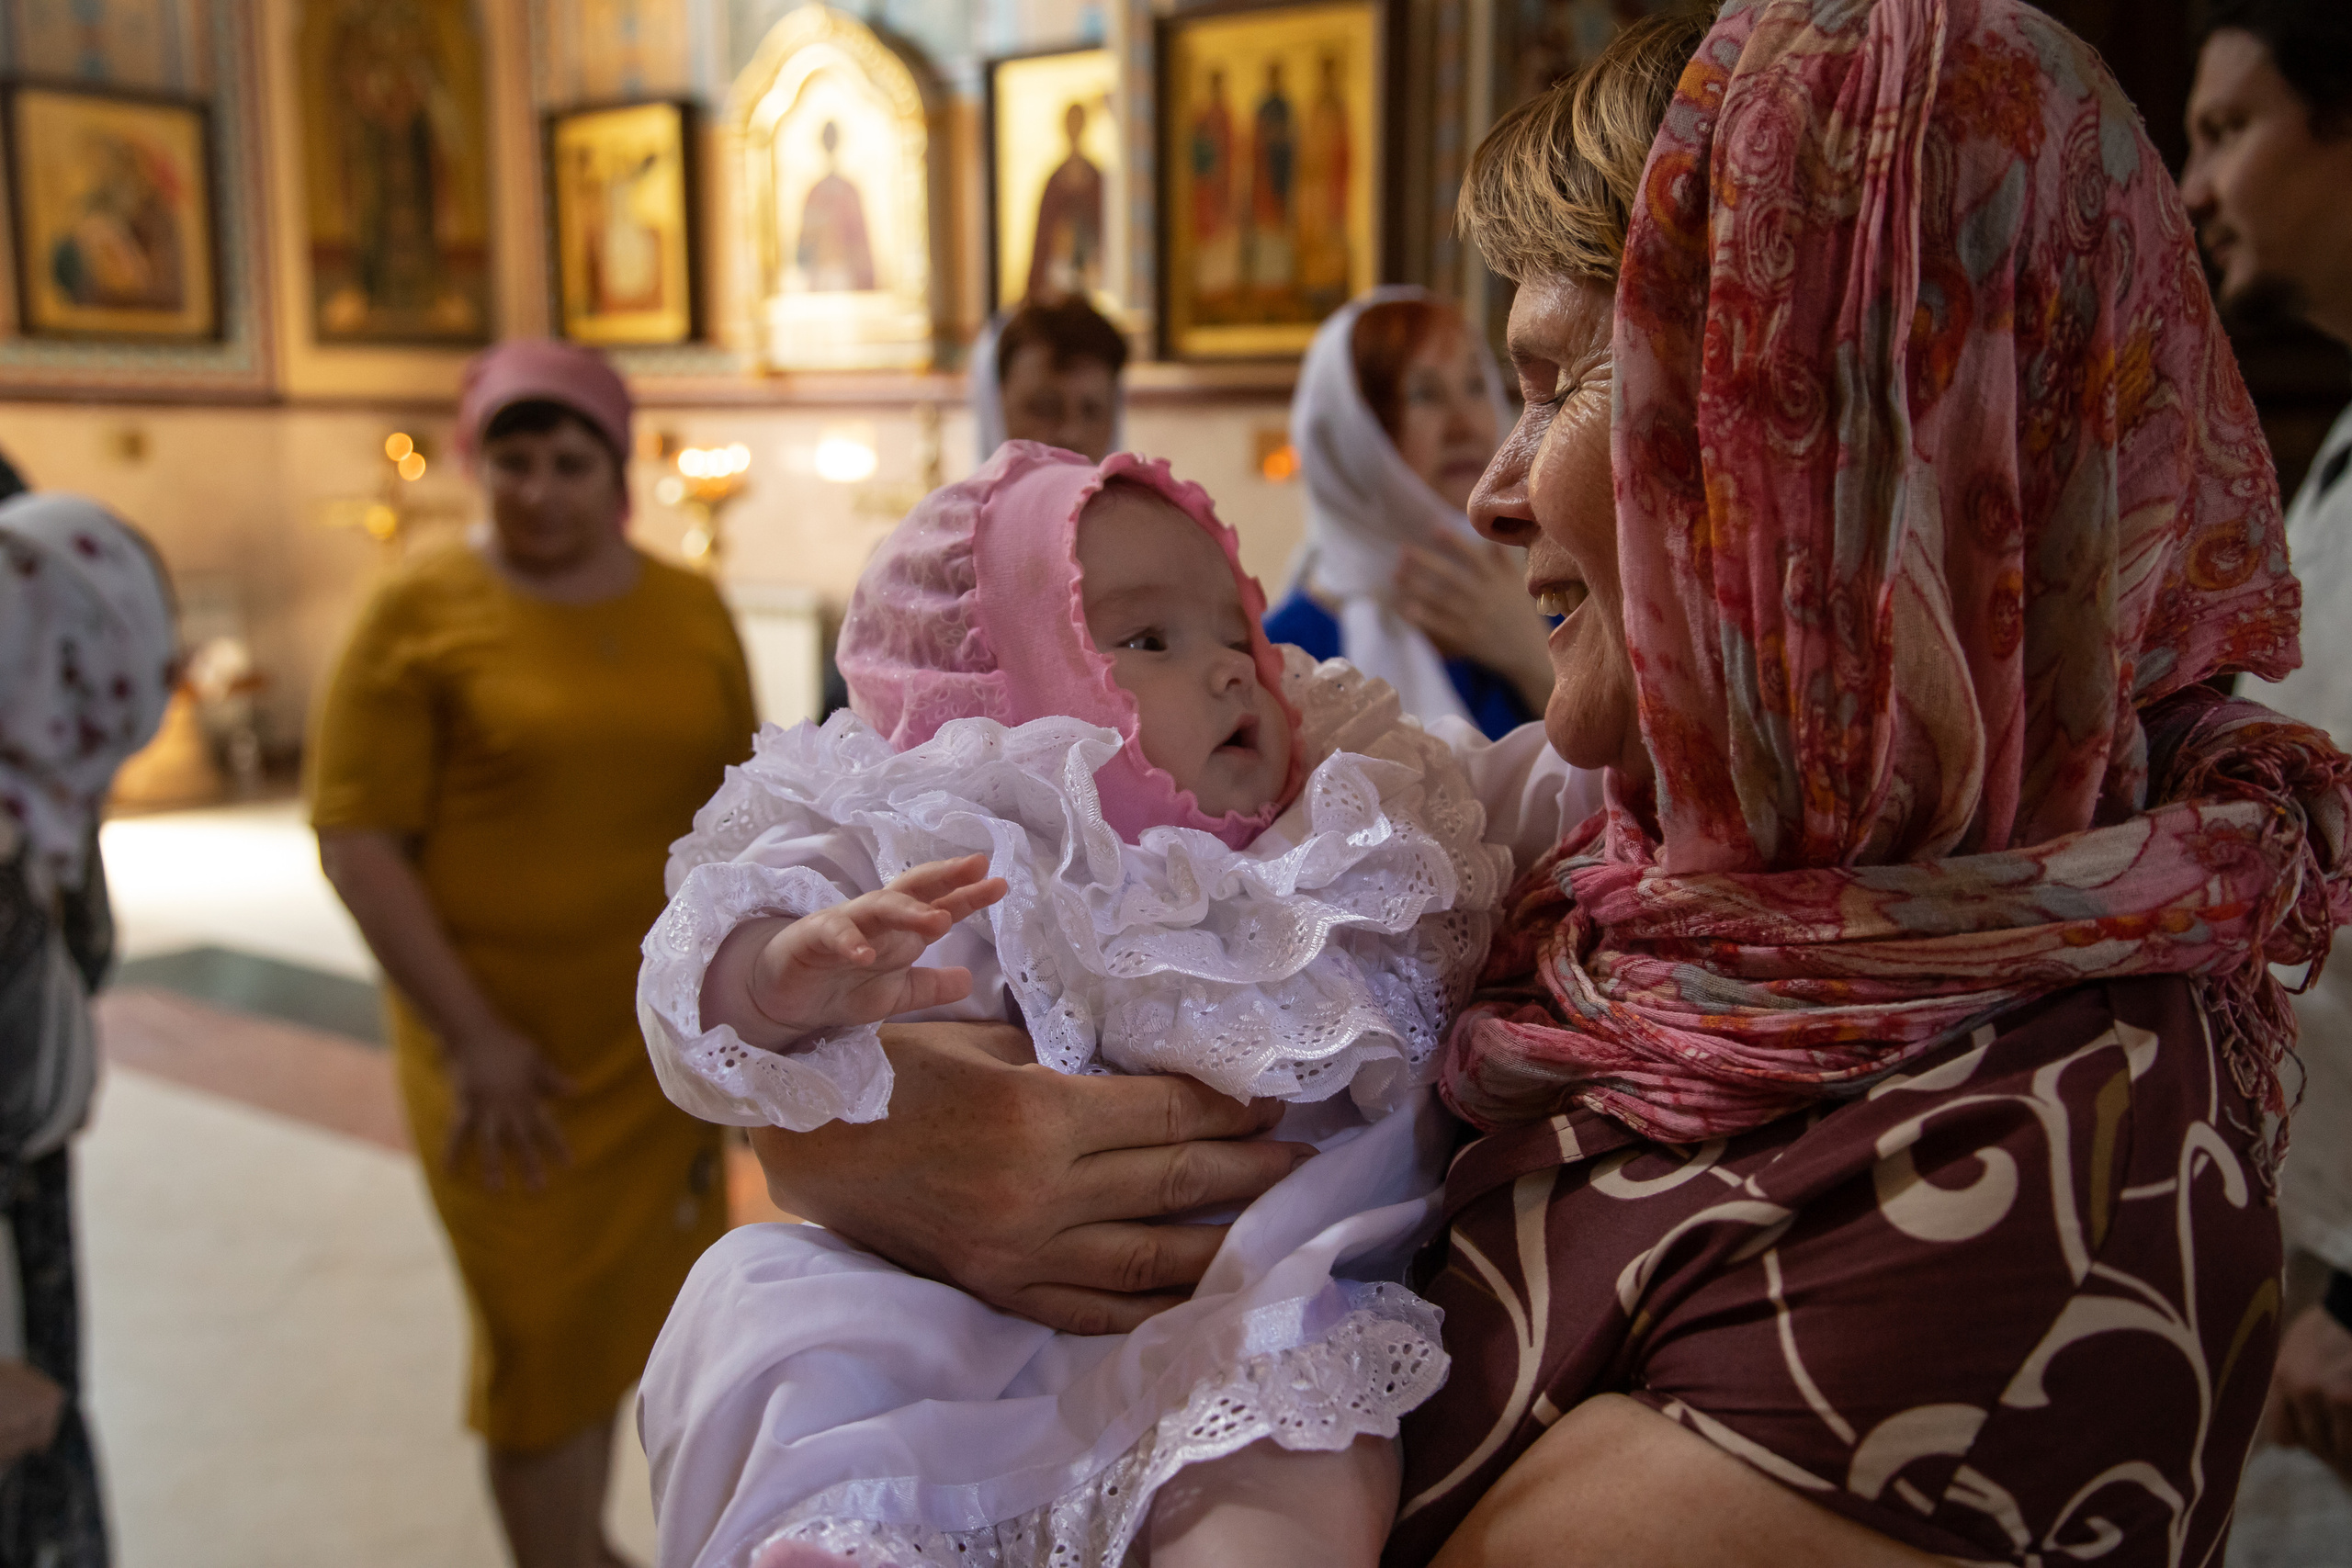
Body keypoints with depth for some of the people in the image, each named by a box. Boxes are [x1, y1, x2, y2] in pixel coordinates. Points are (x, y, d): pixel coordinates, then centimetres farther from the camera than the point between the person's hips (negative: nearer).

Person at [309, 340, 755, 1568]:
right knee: (546, 1331, 2)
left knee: (617, 1311, 15)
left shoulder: (691, 611, 4)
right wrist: (470, 1035, -13)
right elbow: (356, 838, -10)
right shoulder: (422, 614, -7)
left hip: (657, 1036, 4)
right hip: (505, 1050, -3)